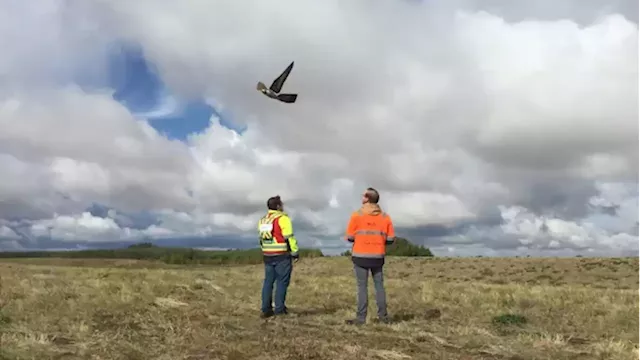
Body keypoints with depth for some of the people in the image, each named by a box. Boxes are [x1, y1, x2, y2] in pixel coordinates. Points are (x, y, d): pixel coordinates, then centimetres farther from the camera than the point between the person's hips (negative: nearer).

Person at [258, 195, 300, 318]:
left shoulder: (262, 220, 13)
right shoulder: (282, 218, -10)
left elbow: (262, 239, 16)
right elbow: (289, 237, -14)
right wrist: (295, 252, -9)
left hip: (267, 256, 7)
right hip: (282, 255, -6)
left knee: (268, 281, 10)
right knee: (282, 281, -1)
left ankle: (266, 309, 9)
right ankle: (279, 309, -2)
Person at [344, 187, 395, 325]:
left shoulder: (357, 215, -6)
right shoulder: (385, 216, 3)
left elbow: (349, 237, -4)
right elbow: (391, 238, 3)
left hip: (361, 256, -3)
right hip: (378, 256, 3)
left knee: (362, 286, 1)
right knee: (379, 285, 12)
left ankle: (361, 317, 2)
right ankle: (383, 316, 15)